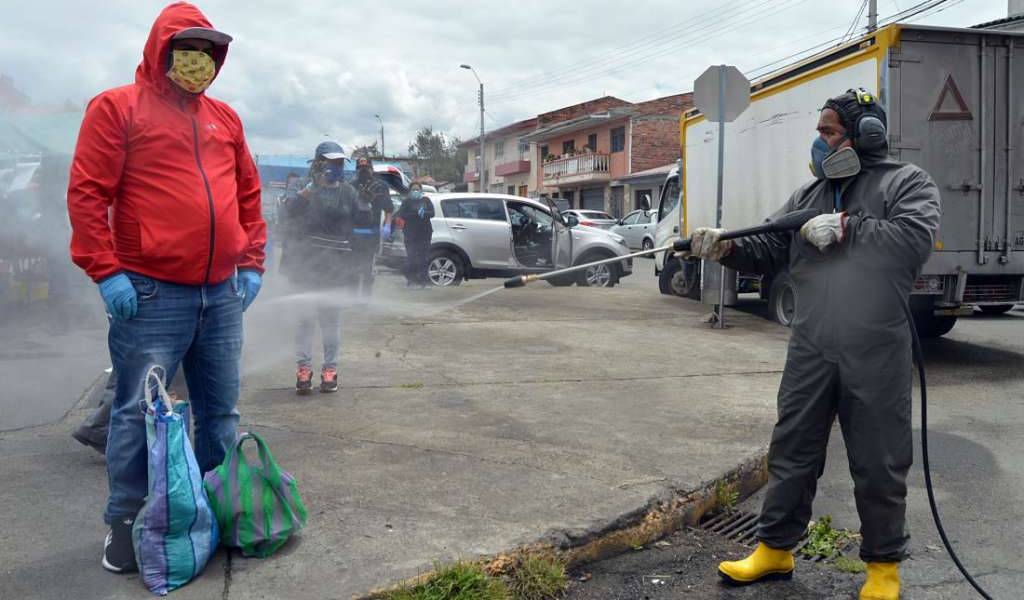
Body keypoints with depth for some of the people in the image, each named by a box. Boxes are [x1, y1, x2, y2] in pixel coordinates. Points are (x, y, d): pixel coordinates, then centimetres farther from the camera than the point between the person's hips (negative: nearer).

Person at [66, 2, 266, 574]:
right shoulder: (117, 108, -1)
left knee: (221, 412, 12)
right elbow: (87, 192, -6)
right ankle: (125, 521, 17)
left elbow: (249, 194, 18)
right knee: (138, 412, 2)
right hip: (151, 294, -5)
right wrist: (106, 270, -12)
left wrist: (252, 262, 10)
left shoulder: (225, 118, 15)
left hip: (223, 293, 5)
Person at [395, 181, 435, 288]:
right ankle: (410, 279, -1)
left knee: (423, 255, -2)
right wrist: (417, 213, -16)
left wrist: (424, 213, -18)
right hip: (410, 233, -1)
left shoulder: (426, 200, 13)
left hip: (424, 232, 2)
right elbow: (402, 215, -7)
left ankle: (423, 279, 2)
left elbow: (432, 213, 2)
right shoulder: (406, 202, 7)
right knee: (411, 256, -7)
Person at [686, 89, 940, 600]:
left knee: (879, 464, 8)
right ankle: (775, 549, 27)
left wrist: (846, 227, -15)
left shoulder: (906, 182, 0)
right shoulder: (808, 194, 14)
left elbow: (916, 239, -17)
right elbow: (770, 253, 10)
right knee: (791, 452, 11)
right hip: (810, 351, 4)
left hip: (876, 355, -4)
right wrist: (726, 248, -6)